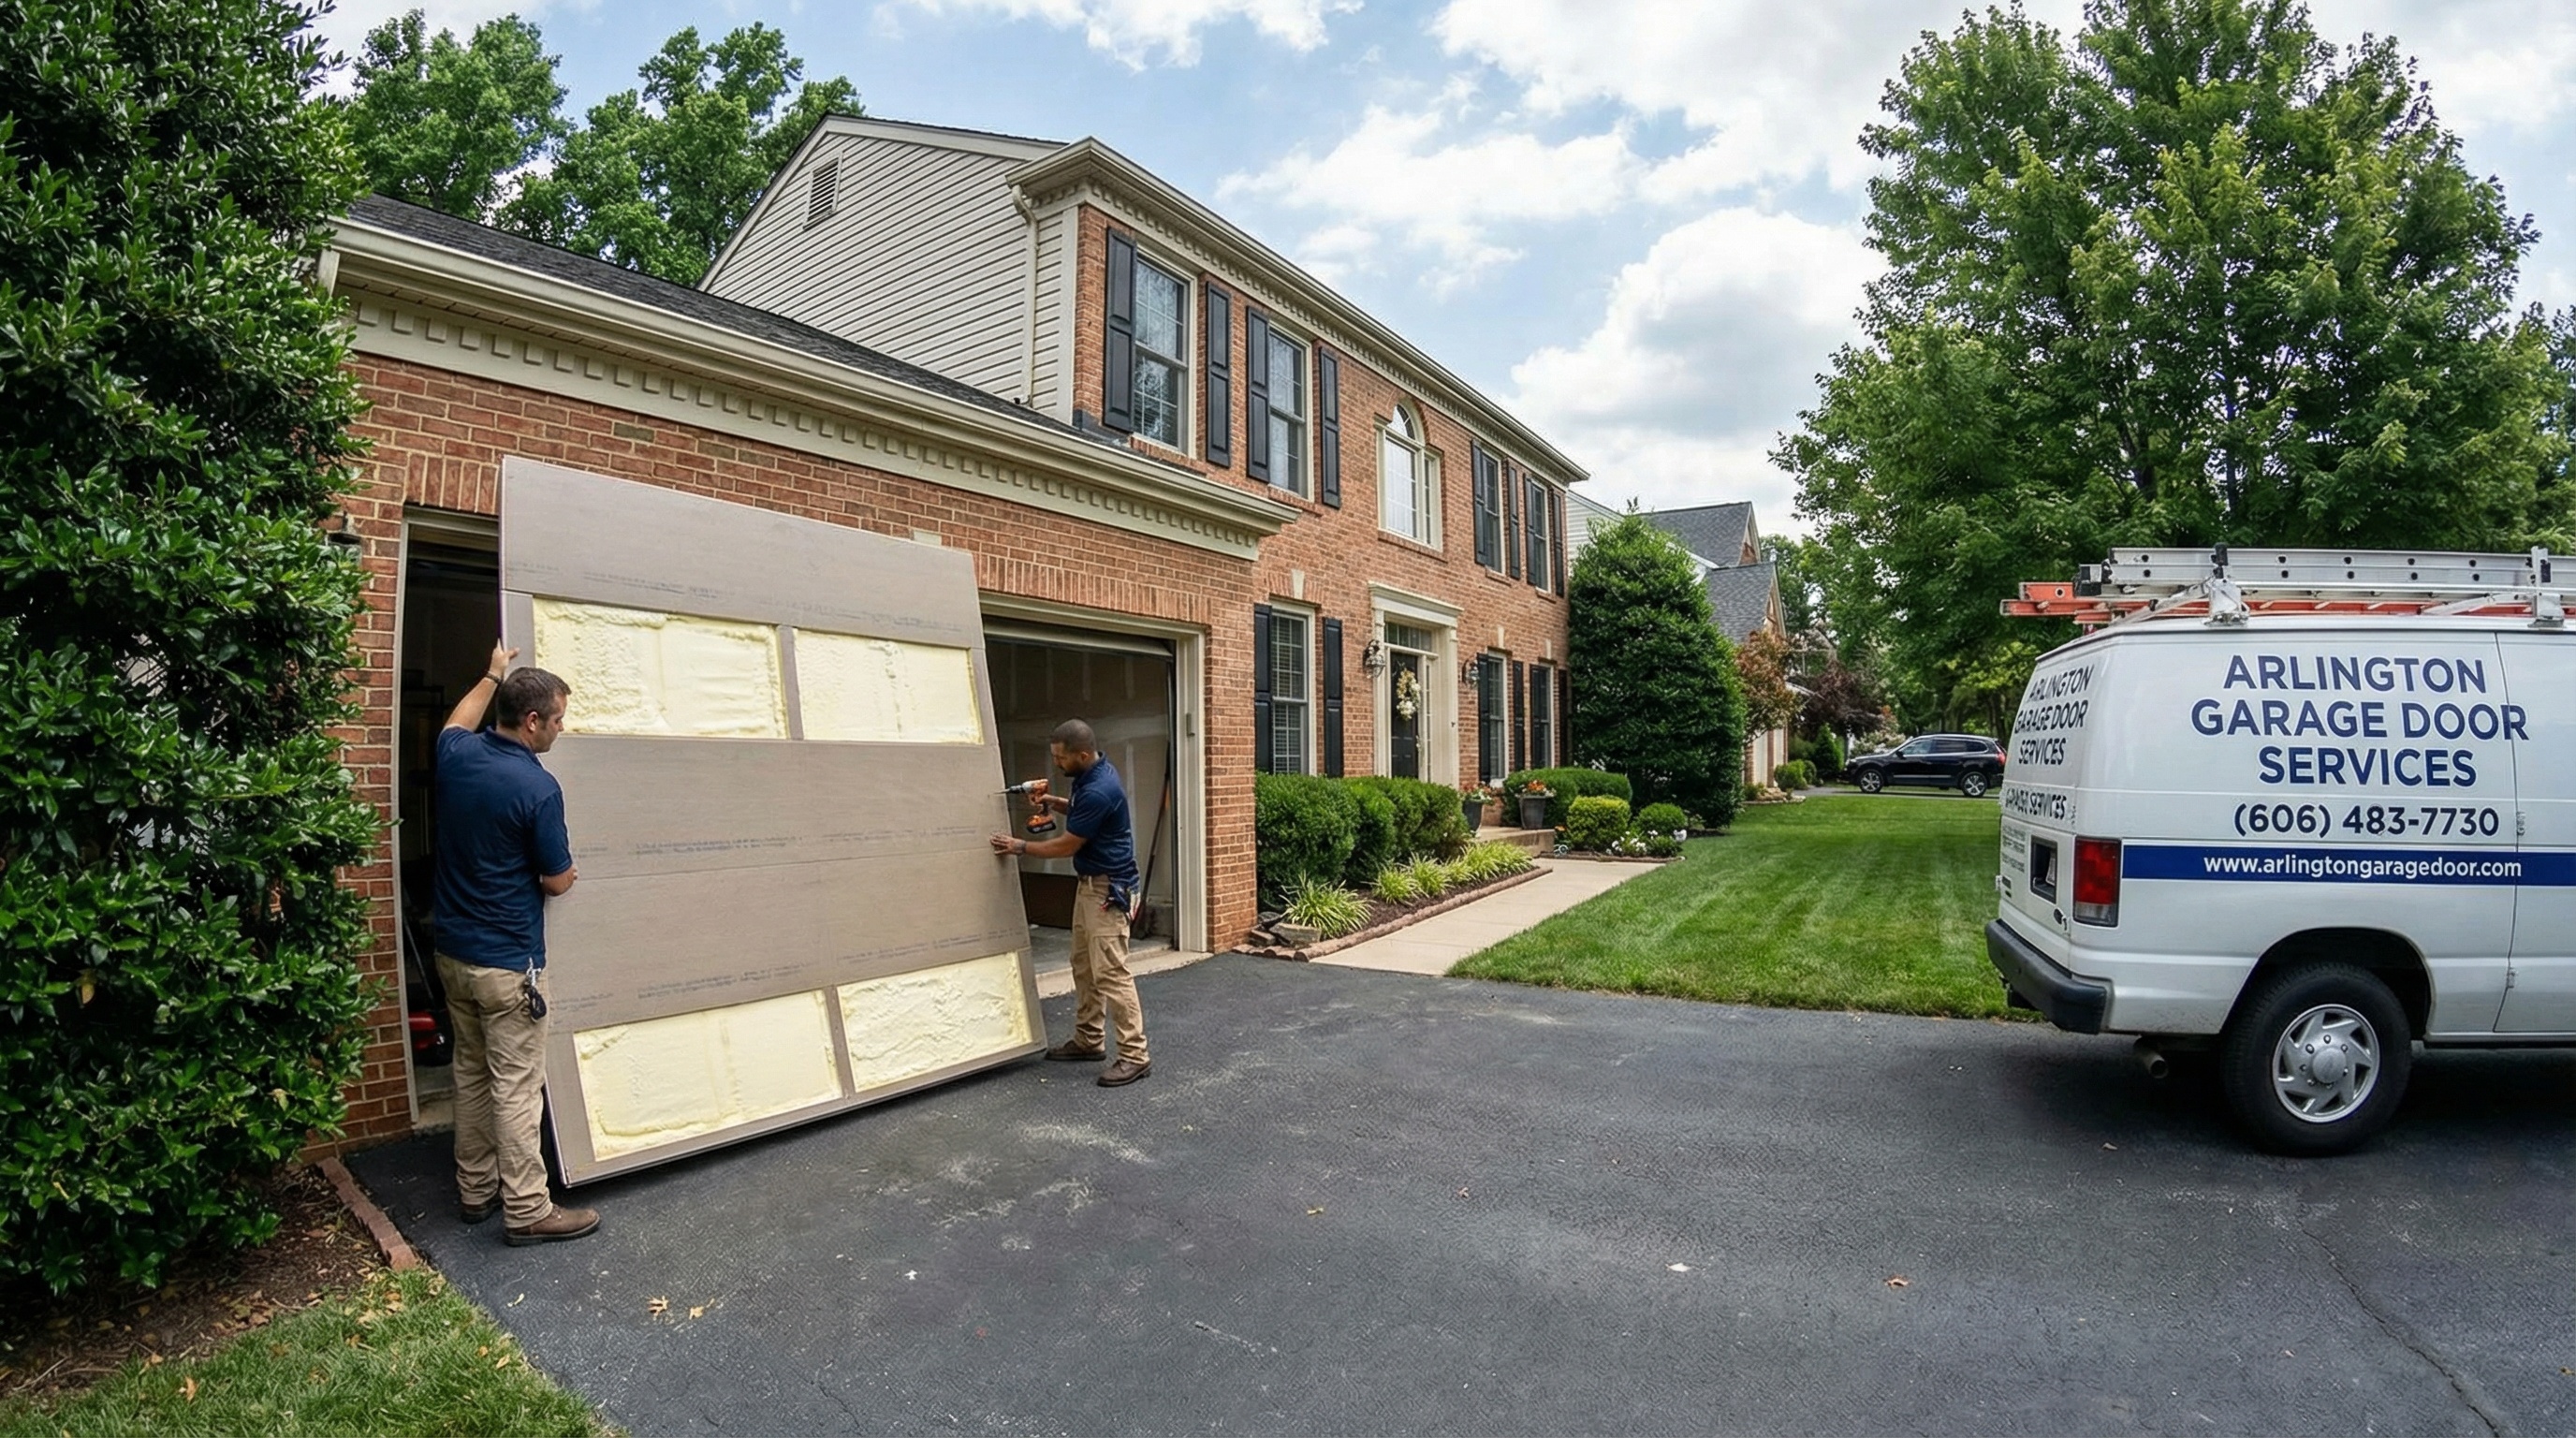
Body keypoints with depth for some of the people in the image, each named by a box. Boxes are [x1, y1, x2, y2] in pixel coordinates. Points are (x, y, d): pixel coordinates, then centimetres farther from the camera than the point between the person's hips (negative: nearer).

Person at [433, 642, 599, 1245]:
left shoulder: (456, 756, -2)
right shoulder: (538, 788, -22)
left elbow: (459, 722, 26)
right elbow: (557, 883, -11)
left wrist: (493, 675, 37)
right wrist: (569, 864, 10)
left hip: (454, 951, 8)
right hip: (508, 963, -8)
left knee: (472, 1074, 18)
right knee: (516, 1087, 0)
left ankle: (475, 1191, 29)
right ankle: (526, 1211, 8)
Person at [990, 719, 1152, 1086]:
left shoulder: (1098, 791, -26)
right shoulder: (1094, 773, 5)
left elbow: (1067, 846, -17)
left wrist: (1020, 846, -4)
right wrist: (1057, 803, 6)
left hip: (1108, 890, -11)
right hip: (1089, 884, 11)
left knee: (1110, 973, -9)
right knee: (1084, 966, 17)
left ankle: (1135, 1055, -4)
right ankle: (1089, 1040, 28)